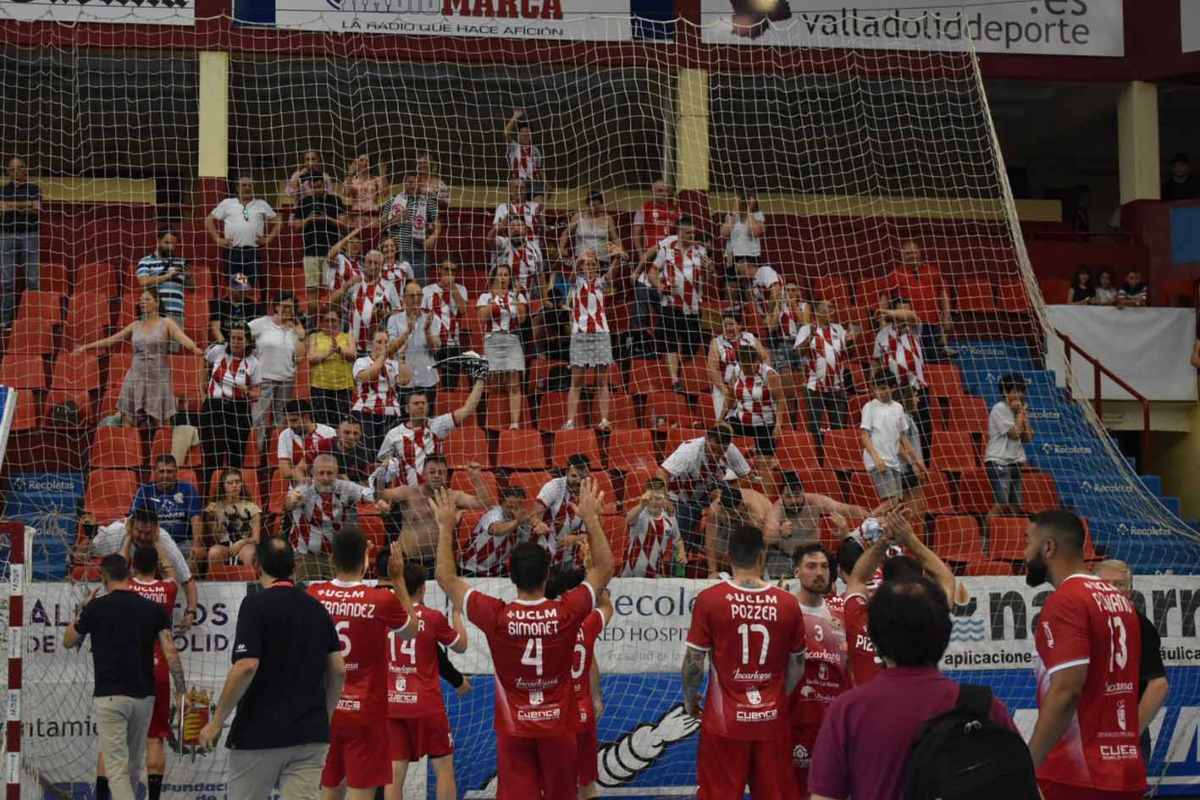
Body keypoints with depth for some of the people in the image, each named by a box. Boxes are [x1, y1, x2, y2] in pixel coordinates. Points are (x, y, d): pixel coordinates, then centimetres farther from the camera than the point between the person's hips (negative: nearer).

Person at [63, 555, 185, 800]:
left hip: (109, 697, -4)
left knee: (117, 768, -7)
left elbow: (68, 642, 10)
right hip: (143, 696, 4)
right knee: (134, 766, 19)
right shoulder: (153, 609, 3)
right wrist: (181, 691, -1)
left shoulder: (96, 607, -5)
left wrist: (81, 612, 23)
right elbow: (170, 652, -5)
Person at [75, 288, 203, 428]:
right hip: (135, 378, 4)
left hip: (158, 379, -4)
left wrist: (194, 348, -39)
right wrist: (86, 347, 20)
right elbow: (110, 340, 19)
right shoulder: (135, 326, 12)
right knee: (127, 424, -2)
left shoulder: (166, 323, 0)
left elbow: (182, 337, -18)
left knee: (161, 424, -2)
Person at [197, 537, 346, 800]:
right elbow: (338, 670, 10)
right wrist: (325, 717, 22)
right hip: (311, 735, 5)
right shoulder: (317, 608, 10)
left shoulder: (256, 604, -8)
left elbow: (246, 667, -17)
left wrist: (216, 721, -10)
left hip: (260, 734, -5)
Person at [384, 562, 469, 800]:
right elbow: (461, 646, 7)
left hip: (392, 703, 3)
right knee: (443, 767, 8)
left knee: (395, 771, 2)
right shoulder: (433, 617, -8)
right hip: (425, 703, -3)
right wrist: (457, 611, 19)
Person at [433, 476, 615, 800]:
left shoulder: (496, 617, -14)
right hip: (559, 727, 1)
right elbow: (604, 568, 3)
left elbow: (447, 578, -1)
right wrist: (591, 518, 9)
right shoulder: (566, 613, -12)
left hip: (513, 729, -1)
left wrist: (446, 526, 5)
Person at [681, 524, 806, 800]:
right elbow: (797, 665, 6)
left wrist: (690, 699, 12)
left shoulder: (709, 599, -10)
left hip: (724, 720, -2)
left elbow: (694, 660, -5)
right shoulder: (787, 603, -4)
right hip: (772, 719, 2)